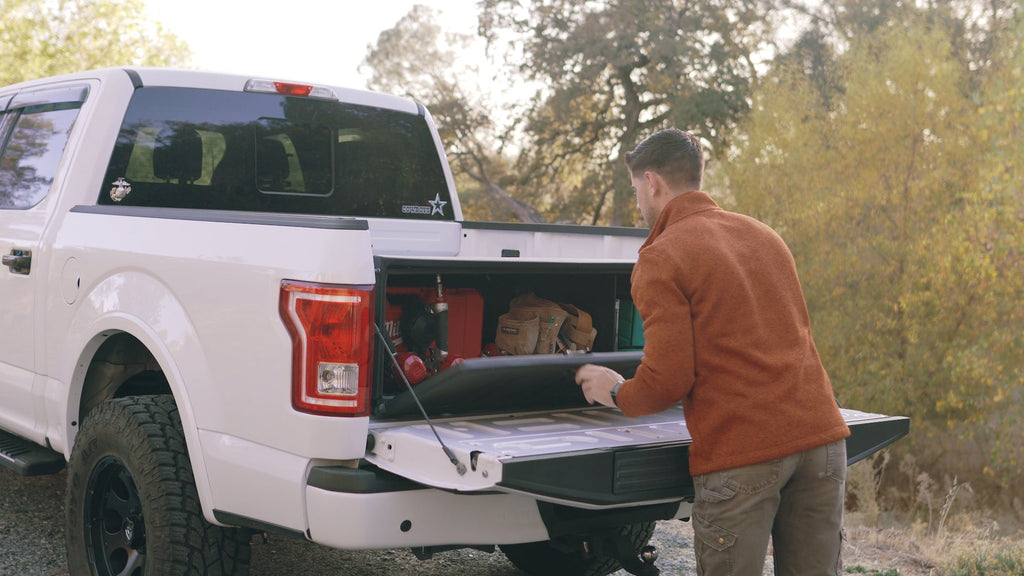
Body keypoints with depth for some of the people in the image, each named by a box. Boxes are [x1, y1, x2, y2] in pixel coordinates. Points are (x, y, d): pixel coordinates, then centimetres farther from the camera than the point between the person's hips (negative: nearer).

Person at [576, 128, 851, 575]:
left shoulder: (661, 258, -5)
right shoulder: (763, 235, 17)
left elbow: (667, 381, -12)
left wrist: (617, 393, 9)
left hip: (740, 455, -7)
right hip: (821, 436, 7)